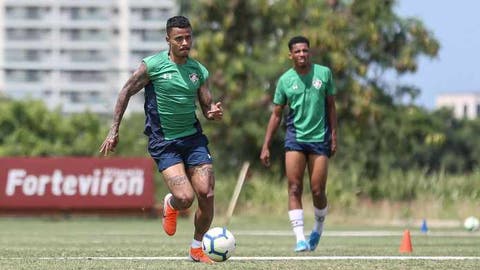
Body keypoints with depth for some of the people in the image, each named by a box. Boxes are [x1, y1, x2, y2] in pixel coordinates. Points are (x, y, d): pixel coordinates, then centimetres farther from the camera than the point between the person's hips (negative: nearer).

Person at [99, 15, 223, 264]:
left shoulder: (199, 71, 4)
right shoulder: (152, 66, -8)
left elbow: (207, 108, 11)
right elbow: (126, 92, 1)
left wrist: (214, 113, -14)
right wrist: (114, 130, -1)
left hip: (193, 137, 4)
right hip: (163, 143, -4)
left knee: (206, 194, -9)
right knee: (185, 198, -18)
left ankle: (197, 248, 12)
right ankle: (170, 205, 22)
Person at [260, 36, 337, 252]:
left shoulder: (324, 73, 1)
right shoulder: (285, 80, 2)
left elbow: (331, 106, 9)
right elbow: (276, 115, 7)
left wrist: (334, 135, 2)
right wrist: (266, 147, 3)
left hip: (320, 138, 0)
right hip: (295, 138, 0)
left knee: (318, 192, -2)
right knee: (294, 189, -11)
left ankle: (318, 228, 25)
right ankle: (300, 238, -13)